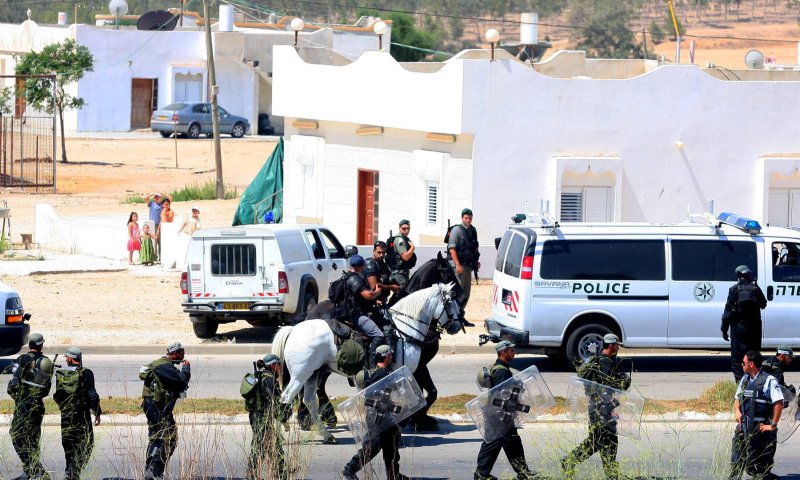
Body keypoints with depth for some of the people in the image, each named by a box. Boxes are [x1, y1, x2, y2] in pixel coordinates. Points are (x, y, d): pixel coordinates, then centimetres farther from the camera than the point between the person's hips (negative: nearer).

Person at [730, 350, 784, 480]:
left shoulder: (769, 381, -11)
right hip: (743, 426, 7)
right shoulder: (745, 379, 13)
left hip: (760, 428, -7)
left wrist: (773, 425, -16)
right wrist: (737, 411, 3)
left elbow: (779, 404, -16)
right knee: (736, 463, 5)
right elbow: (737, 398, 25)